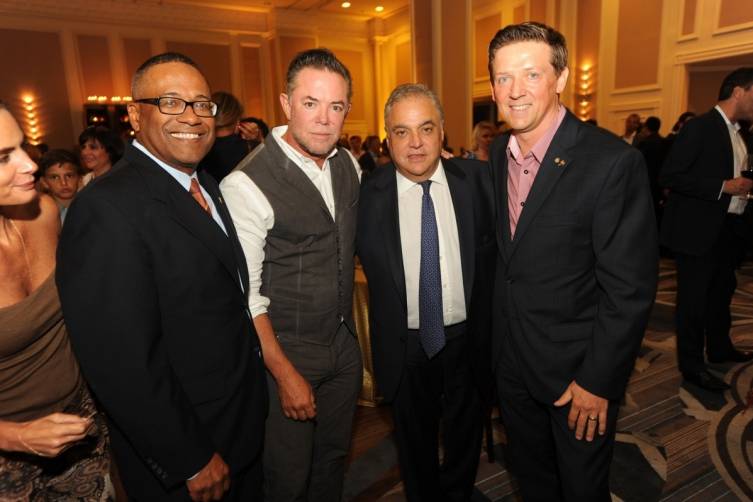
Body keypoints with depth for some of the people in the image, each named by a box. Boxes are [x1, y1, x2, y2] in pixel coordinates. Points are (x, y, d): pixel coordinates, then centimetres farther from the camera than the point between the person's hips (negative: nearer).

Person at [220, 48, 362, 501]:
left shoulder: (349, 165, 1)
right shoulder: (247, 184, -20)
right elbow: (245, 295, -17)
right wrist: (285, 374, -15)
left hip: (345, 344, 6)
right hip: (284, 351, -5)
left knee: (334, 460, 22)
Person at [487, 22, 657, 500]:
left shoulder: (613, 161, -20)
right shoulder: (498, 153, -1)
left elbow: (630, 287, -19)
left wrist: (597, 381, -16)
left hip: (578, 369, -5)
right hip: (512, 361, 5)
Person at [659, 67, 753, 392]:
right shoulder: (700, 127, -14)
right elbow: (669, 176, -22)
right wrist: (724, 187, -22)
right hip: (699, 231, -9)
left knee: (721, 292, 22)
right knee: (693, 298, 1)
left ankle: (719, 348, 41)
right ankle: (691, 365, 15)